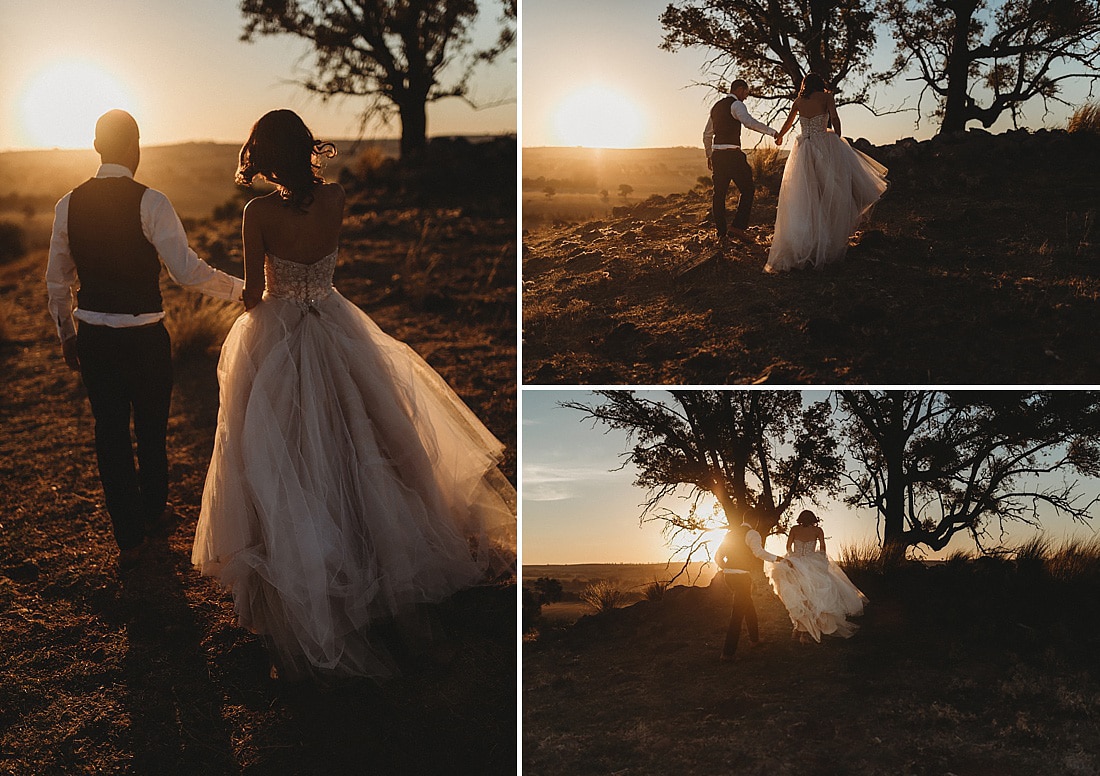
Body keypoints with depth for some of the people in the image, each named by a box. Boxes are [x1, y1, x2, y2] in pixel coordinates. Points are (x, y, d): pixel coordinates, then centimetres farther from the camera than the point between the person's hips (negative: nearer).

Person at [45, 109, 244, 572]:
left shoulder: (69, 205, -1)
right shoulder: (149, 202, -15)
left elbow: (56, 281, 7)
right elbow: (187, 270, -20)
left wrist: (66, 335, 20)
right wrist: (241, 288, -7)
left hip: (92, 338, 3)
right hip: (144, 338, -3)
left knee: (110, 434, 11)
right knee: (151, 429, 18)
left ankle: (129, 541, 17)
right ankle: (154, 514, 40)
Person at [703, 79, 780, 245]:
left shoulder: (716, 106, 20)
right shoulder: (736, 105, -5)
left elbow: (707, 134, 26)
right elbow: (749, 122, -25)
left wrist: (709, 155, 34)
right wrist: (772, 132, -26)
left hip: (717, 154, 8)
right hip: (732, 154, -8)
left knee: (719, 193, 8)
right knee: (747, 189, 1)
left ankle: (721, 233, 11)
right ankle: (738, 226, -8)